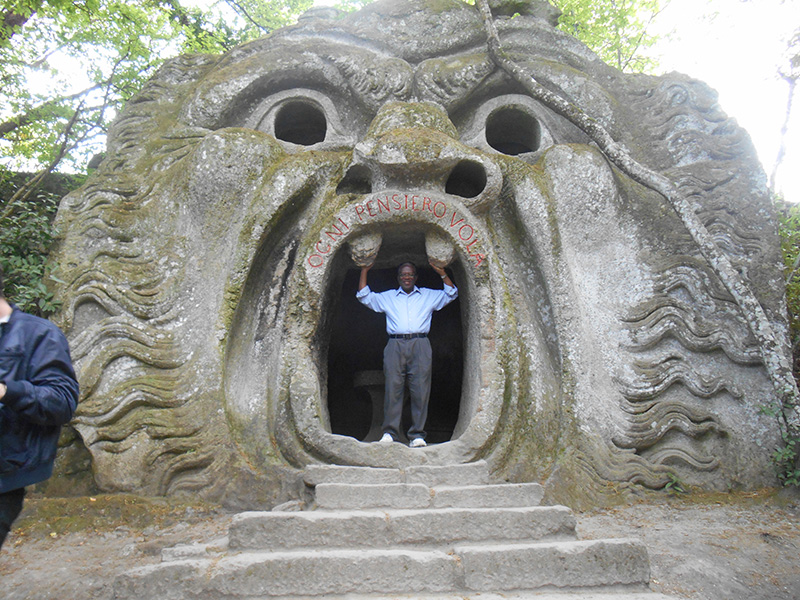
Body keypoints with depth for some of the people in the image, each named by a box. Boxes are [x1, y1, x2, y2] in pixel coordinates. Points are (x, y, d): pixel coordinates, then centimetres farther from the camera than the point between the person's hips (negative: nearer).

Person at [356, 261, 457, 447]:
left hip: (420, 345, 0)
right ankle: (390, 432, -2)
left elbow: (451, 294, 21)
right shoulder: (387, 297, 25)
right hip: (395, 345, 0)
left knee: (420, 390, -6)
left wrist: (442, 273, 13)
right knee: (392, 388, -7)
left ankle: (417, 435, -3)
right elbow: (364, 297, 24)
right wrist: (364, 271, 21)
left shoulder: (429, 295, 24)